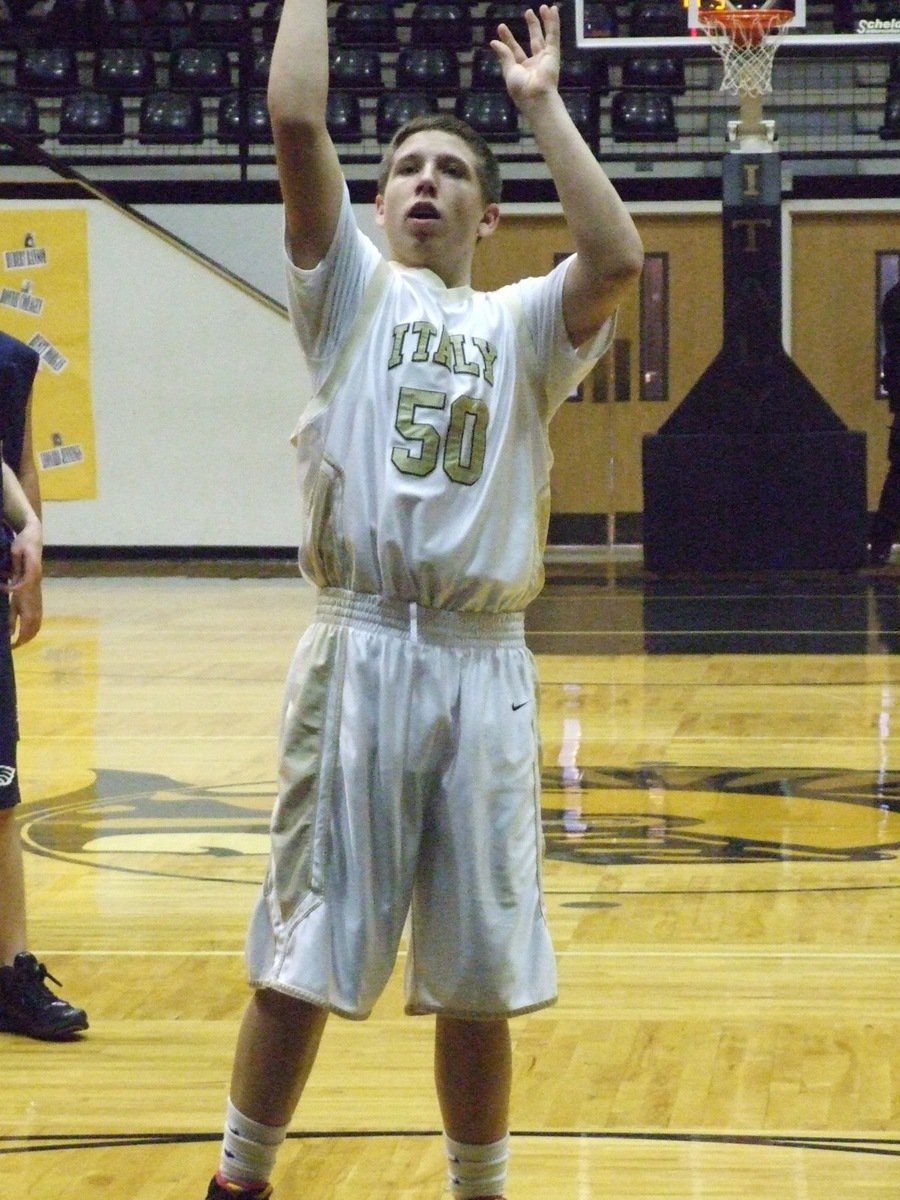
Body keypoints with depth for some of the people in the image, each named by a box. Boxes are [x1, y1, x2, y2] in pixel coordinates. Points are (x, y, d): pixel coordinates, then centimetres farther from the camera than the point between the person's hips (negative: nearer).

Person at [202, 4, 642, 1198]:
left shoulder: (523, 323, 13)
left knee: (478, 977, 7)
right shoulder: (352, 291, 10)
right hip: (362, 651, -1)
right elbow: (297, 121, -4)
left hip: (486, 664, 2)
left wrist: (543, 103, -1)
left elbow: (618, 260, -9)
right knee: (301, 961, 2)